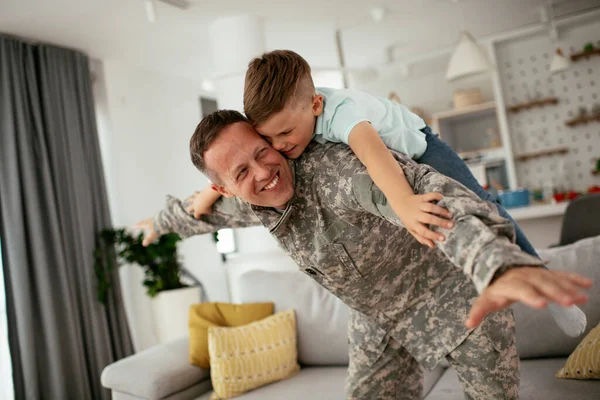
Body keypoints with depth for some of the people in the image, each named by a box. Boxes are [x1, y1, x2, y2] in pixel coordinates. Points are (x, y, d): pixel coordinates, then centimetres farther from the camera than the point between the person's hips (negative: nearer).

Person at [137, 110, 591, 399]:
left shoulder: (332, 167, -36)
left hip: (451, 288, -6)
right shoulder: (249, 205, -11)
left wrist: (503, 262, -71)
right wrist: (163, 221, 33)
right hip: (376, 315, 6)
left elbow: (425, 192, -53)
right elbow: (206, 211, 12)